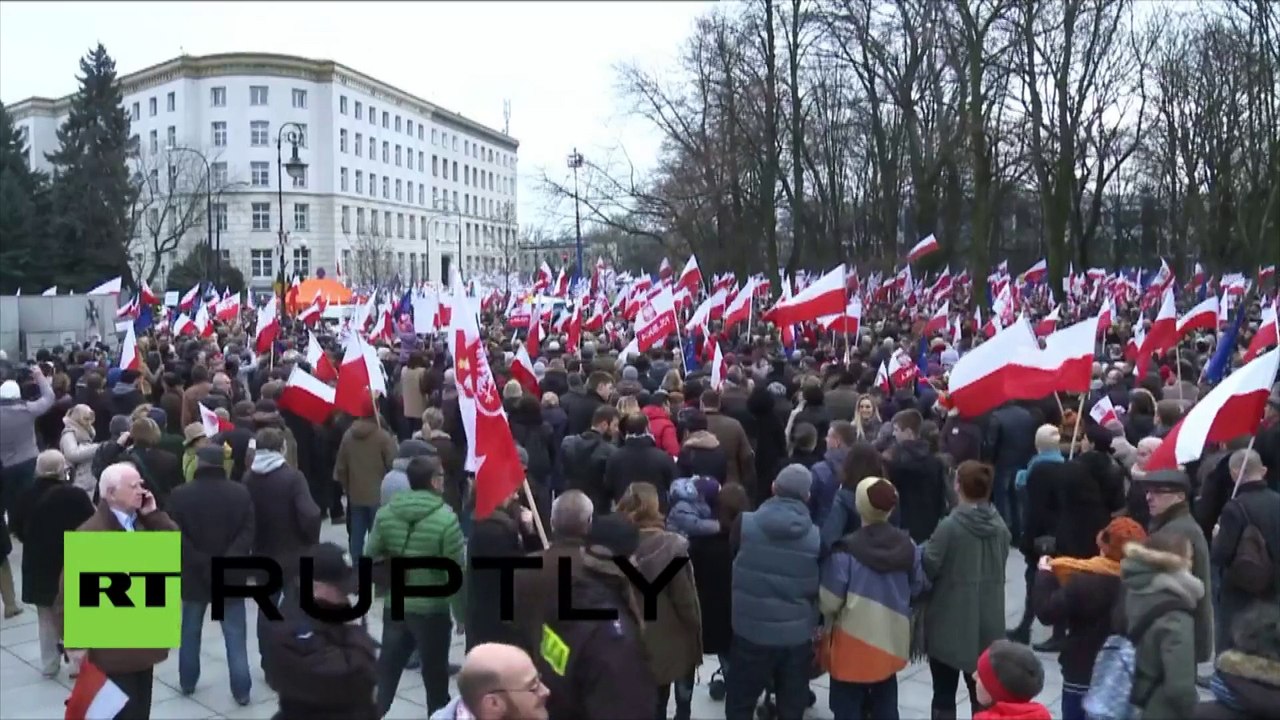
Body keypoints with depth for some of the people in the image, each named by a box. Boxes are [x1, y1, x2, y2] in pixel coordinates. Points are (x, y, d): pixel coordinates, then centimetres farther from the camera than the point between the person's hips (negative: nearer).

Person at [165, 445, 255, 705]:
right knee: (235, 636, 5)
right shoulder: (241, 493, -4)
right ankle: (241, 690, 5)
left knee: (190, 632, 19)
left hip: (194, 575, 1)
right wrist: (227, 561, -14)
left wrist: (201, 563, -9)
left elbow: (176, 537, -11)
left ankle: (187, 683, 30)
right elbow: (248, 533, -10)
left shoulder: (179, 495, -6)